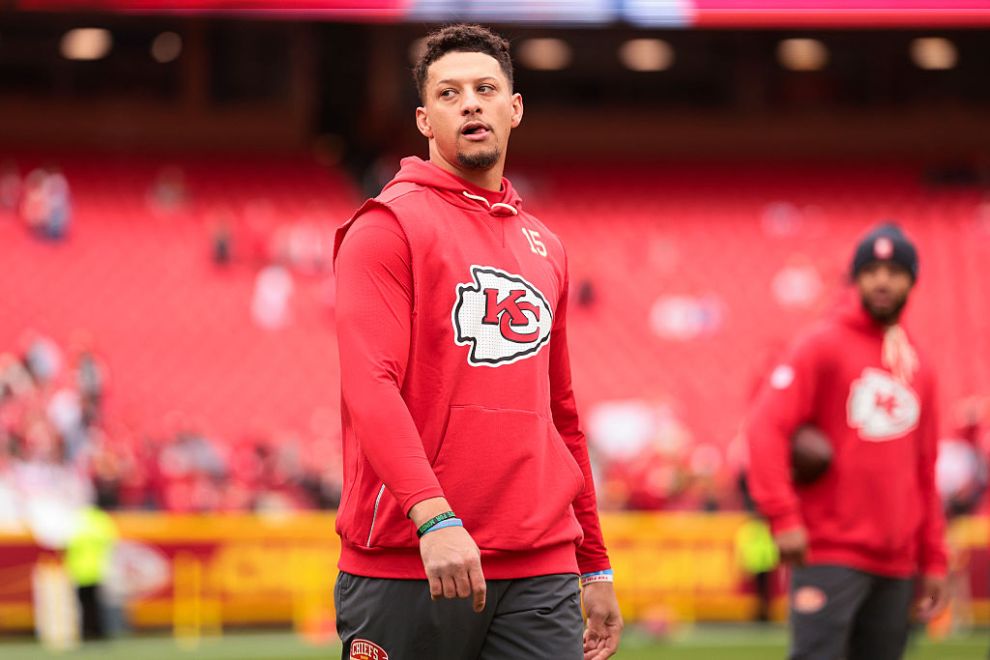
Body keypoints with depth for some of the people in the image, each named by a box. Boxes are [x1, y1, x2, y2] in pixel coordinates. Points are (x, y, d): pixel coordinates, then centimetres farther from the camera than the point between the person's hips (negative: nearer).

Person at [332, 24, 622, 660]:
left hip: (539, 569, 5)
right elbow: (369, 388, -14)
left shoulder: (545, 249, 20)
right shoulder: (388, 226, -1)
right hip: (406, 567, -5)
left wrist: (596, 565, 22)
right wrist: (433, 517, -27)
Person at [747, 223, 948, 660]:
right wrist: (783, 517, -20)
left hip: (896, 564, 6)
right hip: (830, 554, -6)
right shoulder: (822, 346, -1)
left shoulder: (917, 368, 16)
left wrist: (934, 560, 16)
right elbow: (765, 427, -11)